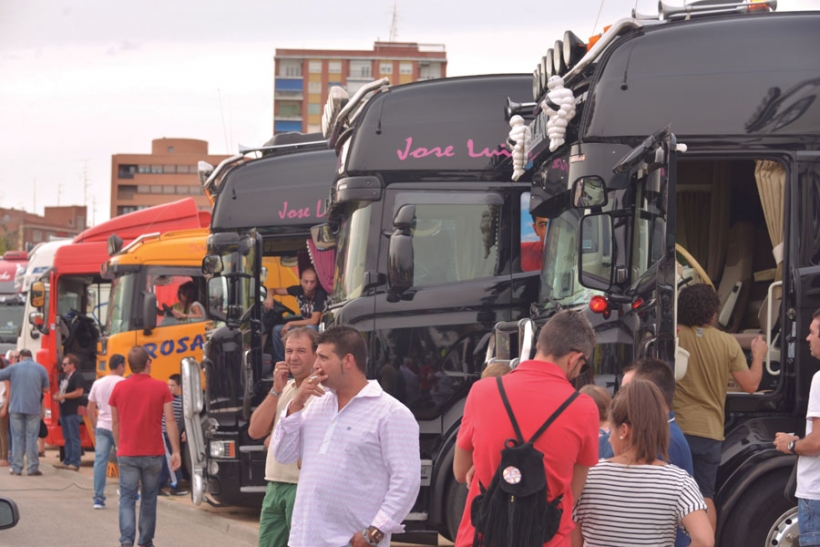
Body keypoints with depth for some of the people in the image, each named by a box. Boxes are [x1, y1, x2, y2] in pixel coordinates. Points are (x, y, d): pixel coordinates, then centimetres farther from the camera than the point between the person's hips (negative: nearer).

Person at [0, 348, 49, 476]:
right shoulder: (41, 369, 3)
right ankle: (33, 468, 0)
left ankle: (16, 467, 3)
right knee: (31, 438, 3)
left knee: (17, 437, 6)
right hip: (33, 408, 0)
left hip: (16, 408, 0)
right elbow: (46, 389, 8)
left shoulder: (14, 368, 3)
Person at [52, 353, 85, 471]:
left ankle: (75, 463, -7)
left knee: (74, 438, -7)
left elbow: (79, 392, -21)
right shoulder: (64, 376, 16)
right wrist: (57, 396, 5)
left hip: (73, 412, -10)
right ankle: (67, 461, 20)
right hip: (64, 411, 10)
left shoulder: (77, 376, -12)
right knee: (67, 438, 14)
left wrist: (63, 396, -18)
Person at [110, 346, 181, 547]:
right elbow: (170, 421, -8)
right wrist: (176, 451, -5)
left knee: (127, 498, 2)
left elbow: (115, 423, 9)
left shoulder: (119, 388, 1)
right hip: (153, 453, 0)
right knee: (149, 498, 14)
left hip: (127, 454, 0)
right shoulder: (160, 387, -5)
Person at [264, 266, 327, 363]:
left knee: (310, 328, -39)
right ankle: (279, 361, -4)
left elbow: (314, 321, -24)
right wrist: (270, 296, -20)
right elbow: (273, 290, 5)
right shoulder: (298, 290, -7)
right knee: (277, 329, -11)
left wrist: (290, 324, -21)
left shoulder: (320, 294, -23)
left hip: (318, 327, -6)